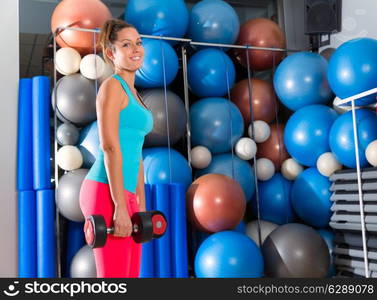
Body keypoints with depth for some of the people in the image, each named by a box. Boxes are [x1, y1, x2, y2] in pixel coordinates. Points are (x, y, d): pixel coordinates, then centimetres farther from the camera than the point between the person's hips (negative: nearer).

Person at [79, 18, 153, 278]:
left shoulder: (132, 91, 20)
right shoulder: (112, 87, -7)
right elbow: (110, 148, -16)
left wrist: (141, 204, 19)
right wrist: (120, 206, -20)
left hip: (126, 194, 9)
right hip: (107, 192, -9)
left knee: (131, 278, 13)